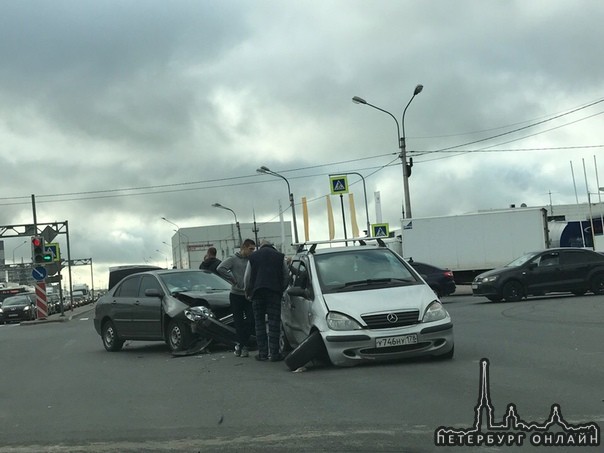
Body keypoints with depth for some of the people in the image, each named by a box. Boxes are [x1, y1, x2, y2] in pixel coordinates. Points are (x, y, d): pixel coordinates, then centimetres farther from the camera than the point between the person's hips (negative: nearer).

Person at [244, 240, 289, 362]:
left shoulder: (253, 256, 12)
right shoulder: (279, 256, 10)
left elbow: (247, 277, 13)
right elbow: (286, 276, 11)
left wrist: (248, 292, 27)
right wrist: (282, 290, 24)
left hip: (257, 291, 1)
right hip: (274, 292, -1)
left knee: (259, 323, 7)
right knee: (274, 322, -1)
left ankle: (262, 353, 4)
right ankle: (274, 353, -5)